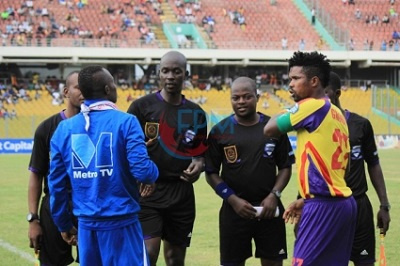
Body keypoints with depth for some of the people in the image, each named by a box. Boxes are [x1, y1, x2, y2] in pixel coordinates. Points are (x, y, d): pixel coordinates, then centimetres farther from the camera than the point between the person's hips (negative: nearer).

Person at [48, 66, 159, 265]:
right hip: (120, 222, -5)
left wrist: (63, 224, 17)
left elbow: (56, 182, 6)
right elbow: (142, 170, -18)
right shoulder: (124, 122, -10)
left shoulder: (64, 128, 4)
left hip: (86, 224, 5)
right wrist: (153, 174, 6)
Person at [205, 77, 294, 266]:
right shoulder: (220, 131, -2)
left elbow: (285, 167, 7)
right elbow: (211, 173, 0)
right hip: (234, 209, -1)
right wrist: (233, 200, -11)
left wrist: (274, 195, -8)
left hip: (269, 209, 1)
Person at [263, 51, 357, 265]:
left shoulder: (311, 106, -10)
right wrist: (305, 200, 20)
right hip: (342, 202, 9)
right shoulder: (336, 113, 16)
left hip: (323, 205, -9)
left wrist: (285, 112, 13)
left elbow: (269, 130, -5)